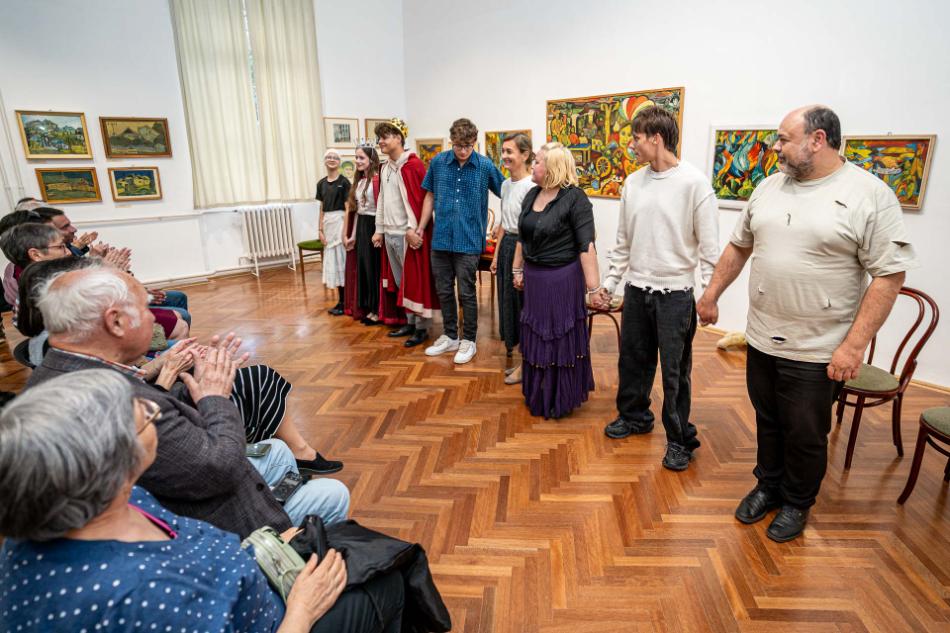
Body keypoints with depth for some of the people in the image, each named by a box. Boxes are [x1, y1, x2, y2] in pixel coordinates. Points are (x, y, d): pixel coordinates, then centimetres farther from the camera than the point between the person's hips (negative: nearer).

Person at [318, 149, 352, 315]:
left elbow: (348, 208, -9)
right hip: (327, 223, 6)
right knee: (332, 260, 8)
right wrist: (320, 229, 8)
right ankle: (341, 300, 16)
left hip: (340, 221, -6)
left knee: (341, 259, -3)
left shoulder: (344, 182, -6)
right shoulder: (321, 183, 12)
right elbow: (322, 208, 14)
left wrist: (346, 230, -15)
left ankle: (345, 302, 5)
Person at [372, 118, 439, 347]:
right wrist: (380, 230, 17)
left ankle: (422, 328, 10)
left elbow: (420, 199, -16)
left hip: (408, 235, -8)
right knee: (401, 282, 14)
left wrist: (414, 229, -21)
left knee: (415, 281, 0)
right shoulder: (384, 167, 14)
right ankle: (411, 322, 26)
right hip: (390, 234, 8)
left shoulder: (413, 165, -11)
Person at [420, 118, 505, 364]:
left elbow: (506, 195, 4)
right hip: (441, 239, 3)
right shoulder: (438, 162, 1)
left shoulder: (485, 166, -6)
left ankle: (468, 341, 19)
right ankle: (450, 336, 29)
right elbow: (430, 196, 11)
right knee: (444, 291, 12)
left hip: (469, 240, -3)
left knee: (466, 293, 3)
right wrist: (419, 229, 9)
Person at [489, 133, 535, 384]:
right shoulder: (506, 185, 11)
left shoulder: (530, 186, -16)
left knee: (523, 302, 2)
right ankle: (514, 350, 30)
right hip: (506, 245, 8)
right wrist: (496, 254, 16)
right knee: (507, 300, 14)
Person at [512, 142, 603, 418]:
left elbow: (587, 246, -19)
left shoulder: (575, 198, -15)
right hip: (534, 277, 7)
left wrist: (593, 288, -21)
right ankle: (538, 395, 34)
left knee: (561, 338, 5)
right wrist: (518, 270, 18)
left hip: (562, 278, -7)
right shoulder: (532, 195, 7)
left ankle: (561, 399, 23)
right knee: (535, 336, 16)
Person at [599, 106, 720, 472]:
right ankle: (634, 415, 39)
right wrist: (610, 281, 12)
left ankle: (679, 439, 21)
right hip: (636, 289, 6)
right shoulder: (634, 182, 6)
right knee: (632, 359, 17)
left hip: (675, 292, -5)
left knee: (675, 370, 3)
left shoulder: (694, 183, -10)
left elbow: (709, 246, -10)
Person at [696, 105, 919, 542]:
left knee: (805, 435, 11)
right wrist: (711, 294, 15)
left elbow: (889, 274, -13)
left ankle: (797, 503, 34)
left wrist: (854, 344, -18)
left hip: (817, 351, -4)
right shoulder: (769, 187, 6)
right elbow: (739, 245, 15)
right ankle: (768, 486, 40)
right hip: (761, 340, 5)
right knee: (768, 423, 19)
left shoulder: (869, 195, -11)